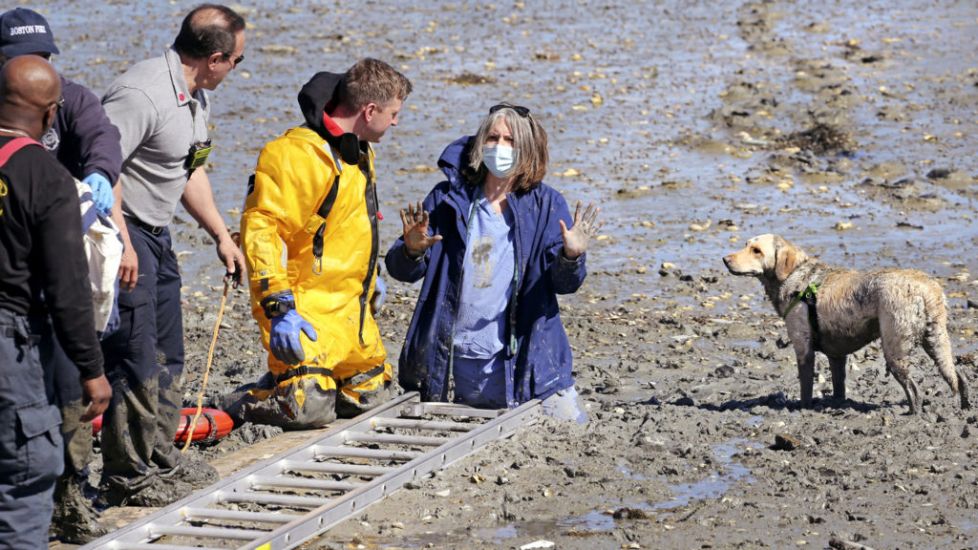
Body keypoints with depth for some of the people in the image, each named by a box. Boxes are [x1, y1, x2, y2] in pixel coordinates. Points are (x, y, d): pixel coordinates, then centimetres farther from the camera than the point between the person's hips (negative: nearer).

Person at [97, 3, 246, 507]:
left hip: (156, 234, 10)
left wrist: (220, 234, 19)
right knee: (134, 358, -7)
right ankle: (127, 477, 1)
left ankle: (160, 458, 29)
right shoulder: (143, 93, -23)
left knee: (166, 354, 17)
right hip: (122, 233, -10)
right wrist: (121, 243, -29)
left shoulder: (196, 97, 9)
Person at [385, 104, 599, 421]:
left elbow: (564, 283, -4)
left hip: (525, 360, -1)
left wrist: (571, 257, -26)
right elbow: (400, 270, 2)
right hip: (456, 363, 1)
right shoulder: (448, 199, 3)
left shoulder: (547, 204, 2)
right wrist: (412, 250, -21)